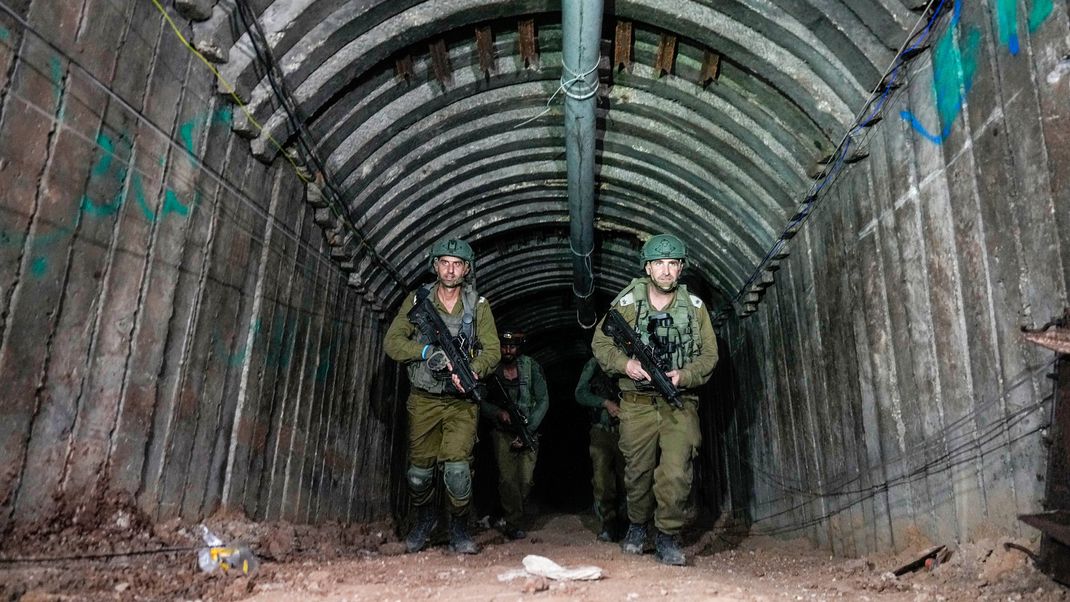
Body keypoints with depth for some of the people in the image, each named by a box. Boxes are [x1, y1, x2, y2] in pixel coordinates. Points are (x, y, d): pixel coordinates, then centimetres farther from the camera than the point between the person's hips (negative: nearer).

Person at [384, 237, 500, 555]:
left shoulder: (478, 305, 0)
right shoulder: (417, 300, 1)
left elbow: (492, 350, -5)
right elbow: (392, 342, -5)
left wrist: (472, 371, -26)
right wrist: (429, 351, -20)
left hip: (461, 401, -1)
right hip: (424, 399, 1)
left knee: (457, 467, -14)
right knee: (419, 470, 7)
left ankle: (459, 529, 10)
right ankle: (424, 517, 37)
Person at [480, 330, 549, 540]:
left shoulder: (531, 367, -6)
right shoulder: (492, 369, -4)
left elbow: (543, 401, -5)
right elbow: (482, 402, 2)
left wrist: (527, 431, -12)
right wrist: (498, 412, -18)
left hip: (528, 431, 0)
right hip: (503, 431, 0)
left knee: (526, 481, -5)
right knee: (507, 479, -11)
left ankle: (508, 515, 19)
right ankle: (514, 525, 0)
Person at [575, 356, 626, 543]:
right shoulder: (594, 364, 9)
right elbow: (580, 393, 3)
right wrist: (605, 403, -10)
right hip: (602, 431, 0)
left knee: (626, 478, -1)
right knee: (601, 480, -8)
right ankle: (607, 526, 0)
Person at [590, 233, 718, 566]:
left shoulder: (694, 307, 4)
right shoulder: (626, 303, 0)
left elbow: (709, 355, 6)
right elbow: (601, 344, 5)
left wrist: (683, 375, -13)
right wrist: (625, 363, -14)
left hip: (680, 403, 0)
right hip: (637, 402, 0)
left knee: (676, 472, -10)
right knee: (638, 470, 9)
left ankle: (667, 537, 9)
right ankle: (637, 525, 34)